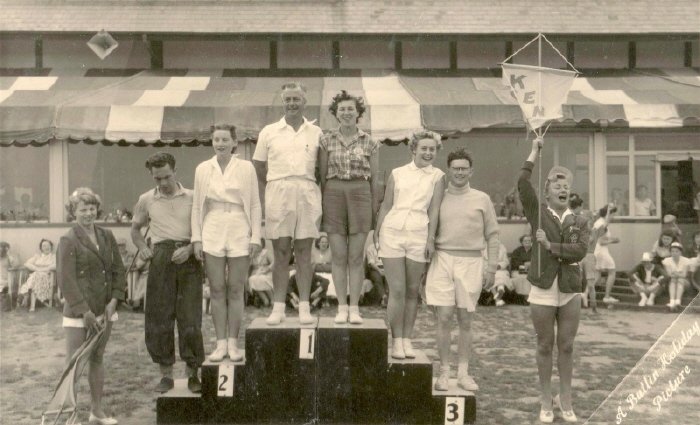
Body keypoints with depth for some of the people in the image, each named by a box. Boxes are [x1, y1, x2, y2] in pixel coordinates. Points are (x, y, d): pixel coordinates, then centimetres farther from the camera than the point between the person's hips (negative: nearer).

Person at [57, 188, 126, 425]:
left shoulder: (106, 236, 7)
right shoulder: (68, 241, -9)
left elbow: (118, 270, 9)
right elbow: (66, 280, -14)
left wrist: (113, 301, -4)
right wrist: (85, 312, -17)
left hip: (104, 310, 6)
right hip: (78, 312, -6)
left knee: (97, 358, 15)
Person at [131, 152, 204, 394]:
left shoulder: (191, 197, 8)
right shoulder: (146, 200, 13)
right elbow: (135, 228, 26)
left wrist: (189, 249, -8)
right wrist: (142, 247, 7)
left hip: (188, 258, -2)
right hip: (161, 257, 2)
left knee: (190, 317, -4)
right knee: (158, 317, 1)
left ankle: (193, 373, 7)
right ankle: (166, 374, 12)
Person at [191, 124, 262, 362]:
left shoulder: (246, 168, 2)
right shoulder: (203, 169, 7)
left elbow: (255, 205, 3)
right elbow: (197, 206, 9)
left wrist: (255, 237, -2)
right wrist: (196, 238, 3)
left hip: (239, 233, -1)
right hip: (212, 233, 2)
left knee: (235, 290, 2)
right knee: (217, 290, 3)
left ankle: (233, 343, 10)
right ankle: (221, 343, 10)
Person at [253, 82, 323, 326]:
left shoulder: (316, 133, 10)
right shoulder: (269, 132, 10)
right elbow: (259, 168, 12)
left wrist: (309, 184, 4)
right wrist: (273, 186, 4)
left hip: (307, 193, 0)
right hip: (278, 193, 0)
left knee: (304, 251, 3)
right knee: (281, 252, 0)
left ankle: (305, 307, 6)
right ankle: (278, 308, 4)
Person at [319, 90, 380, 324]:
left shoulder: (370, 143, 4)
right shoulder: (327, 141, 6)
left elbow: (374, 178, 7)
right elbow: (322, 174, 8)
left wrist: (375, 208, 4)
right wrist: (320, 204, 4)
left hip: (360, 195, 0)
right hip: (333, 194, 1)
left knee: (356, 256, 0)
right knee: (339, 255, 2)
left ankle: (354, 308, 7)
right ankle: (341, 307, 10)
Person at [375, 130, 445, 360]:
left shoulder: (437, 177, 7)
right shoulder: (397, 173, 10)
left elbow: (434, 209, 1)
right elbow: (386, 205, 12)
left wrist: (431, 239, -6)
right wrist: (376, 233, 8)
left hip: (418, 236, 0)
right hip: (392, 233, 0)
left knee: (412, 291, 7)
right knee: (397, 290, -2)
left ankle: (407, 339, 16)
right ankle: (396, 340, 6)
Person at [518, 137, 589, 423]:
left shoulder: (579, 222, 7)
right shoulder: (538, 214, 2)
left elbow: (580, 251, -10)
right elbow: (523, 183, -12)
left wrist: (551, 246, -14)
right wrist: (535, 150, -7)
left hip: (570, 292, 2)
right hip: (542, 291, -2)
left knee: (566, 347, 8)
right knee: (545, 346, 7)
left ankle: (565, 399, 21)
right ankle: (546, 401, 19)